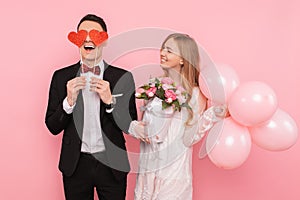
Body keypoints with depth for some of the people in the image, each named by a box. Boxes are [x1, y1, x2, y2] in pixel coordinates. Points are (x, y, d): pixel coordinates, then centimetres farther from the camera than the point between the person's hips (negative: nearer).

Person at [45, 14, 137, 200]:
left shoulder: (123, 77, -4)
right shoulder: (62, 77, -1)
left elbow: (130, 127, -5)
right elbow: (53, 127, -1)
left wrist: (110, 100, -20)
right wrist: (69, 101, -18)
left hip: (112, 165, 0)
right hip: (75, 165, 1)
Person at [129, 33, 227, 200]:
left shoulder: (194, 94, -11)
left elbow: (188, 139, -15)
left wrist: (214, 115, -23)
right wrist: (135, 127, -8)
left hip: (173, 171, -5)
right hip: (147, 167, 5)